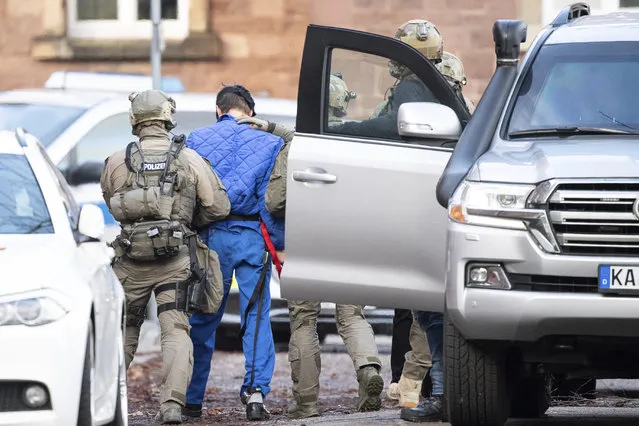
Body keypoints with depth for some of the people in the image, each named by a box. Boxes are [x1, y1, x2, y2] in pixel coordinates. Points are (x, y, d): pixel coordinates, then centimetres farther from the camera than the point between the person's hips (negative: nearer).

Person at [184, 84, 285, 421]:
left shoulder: (197, 140, 7)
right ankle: (256, 391, -11)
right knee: (257, 318, 3)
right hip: (254, 237, -1)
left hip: (210, 237, 1)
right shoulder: (270, 142, 5)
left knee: (201, 321, 7)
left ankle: (191, 400, 10)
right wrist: (280, 244, 2)